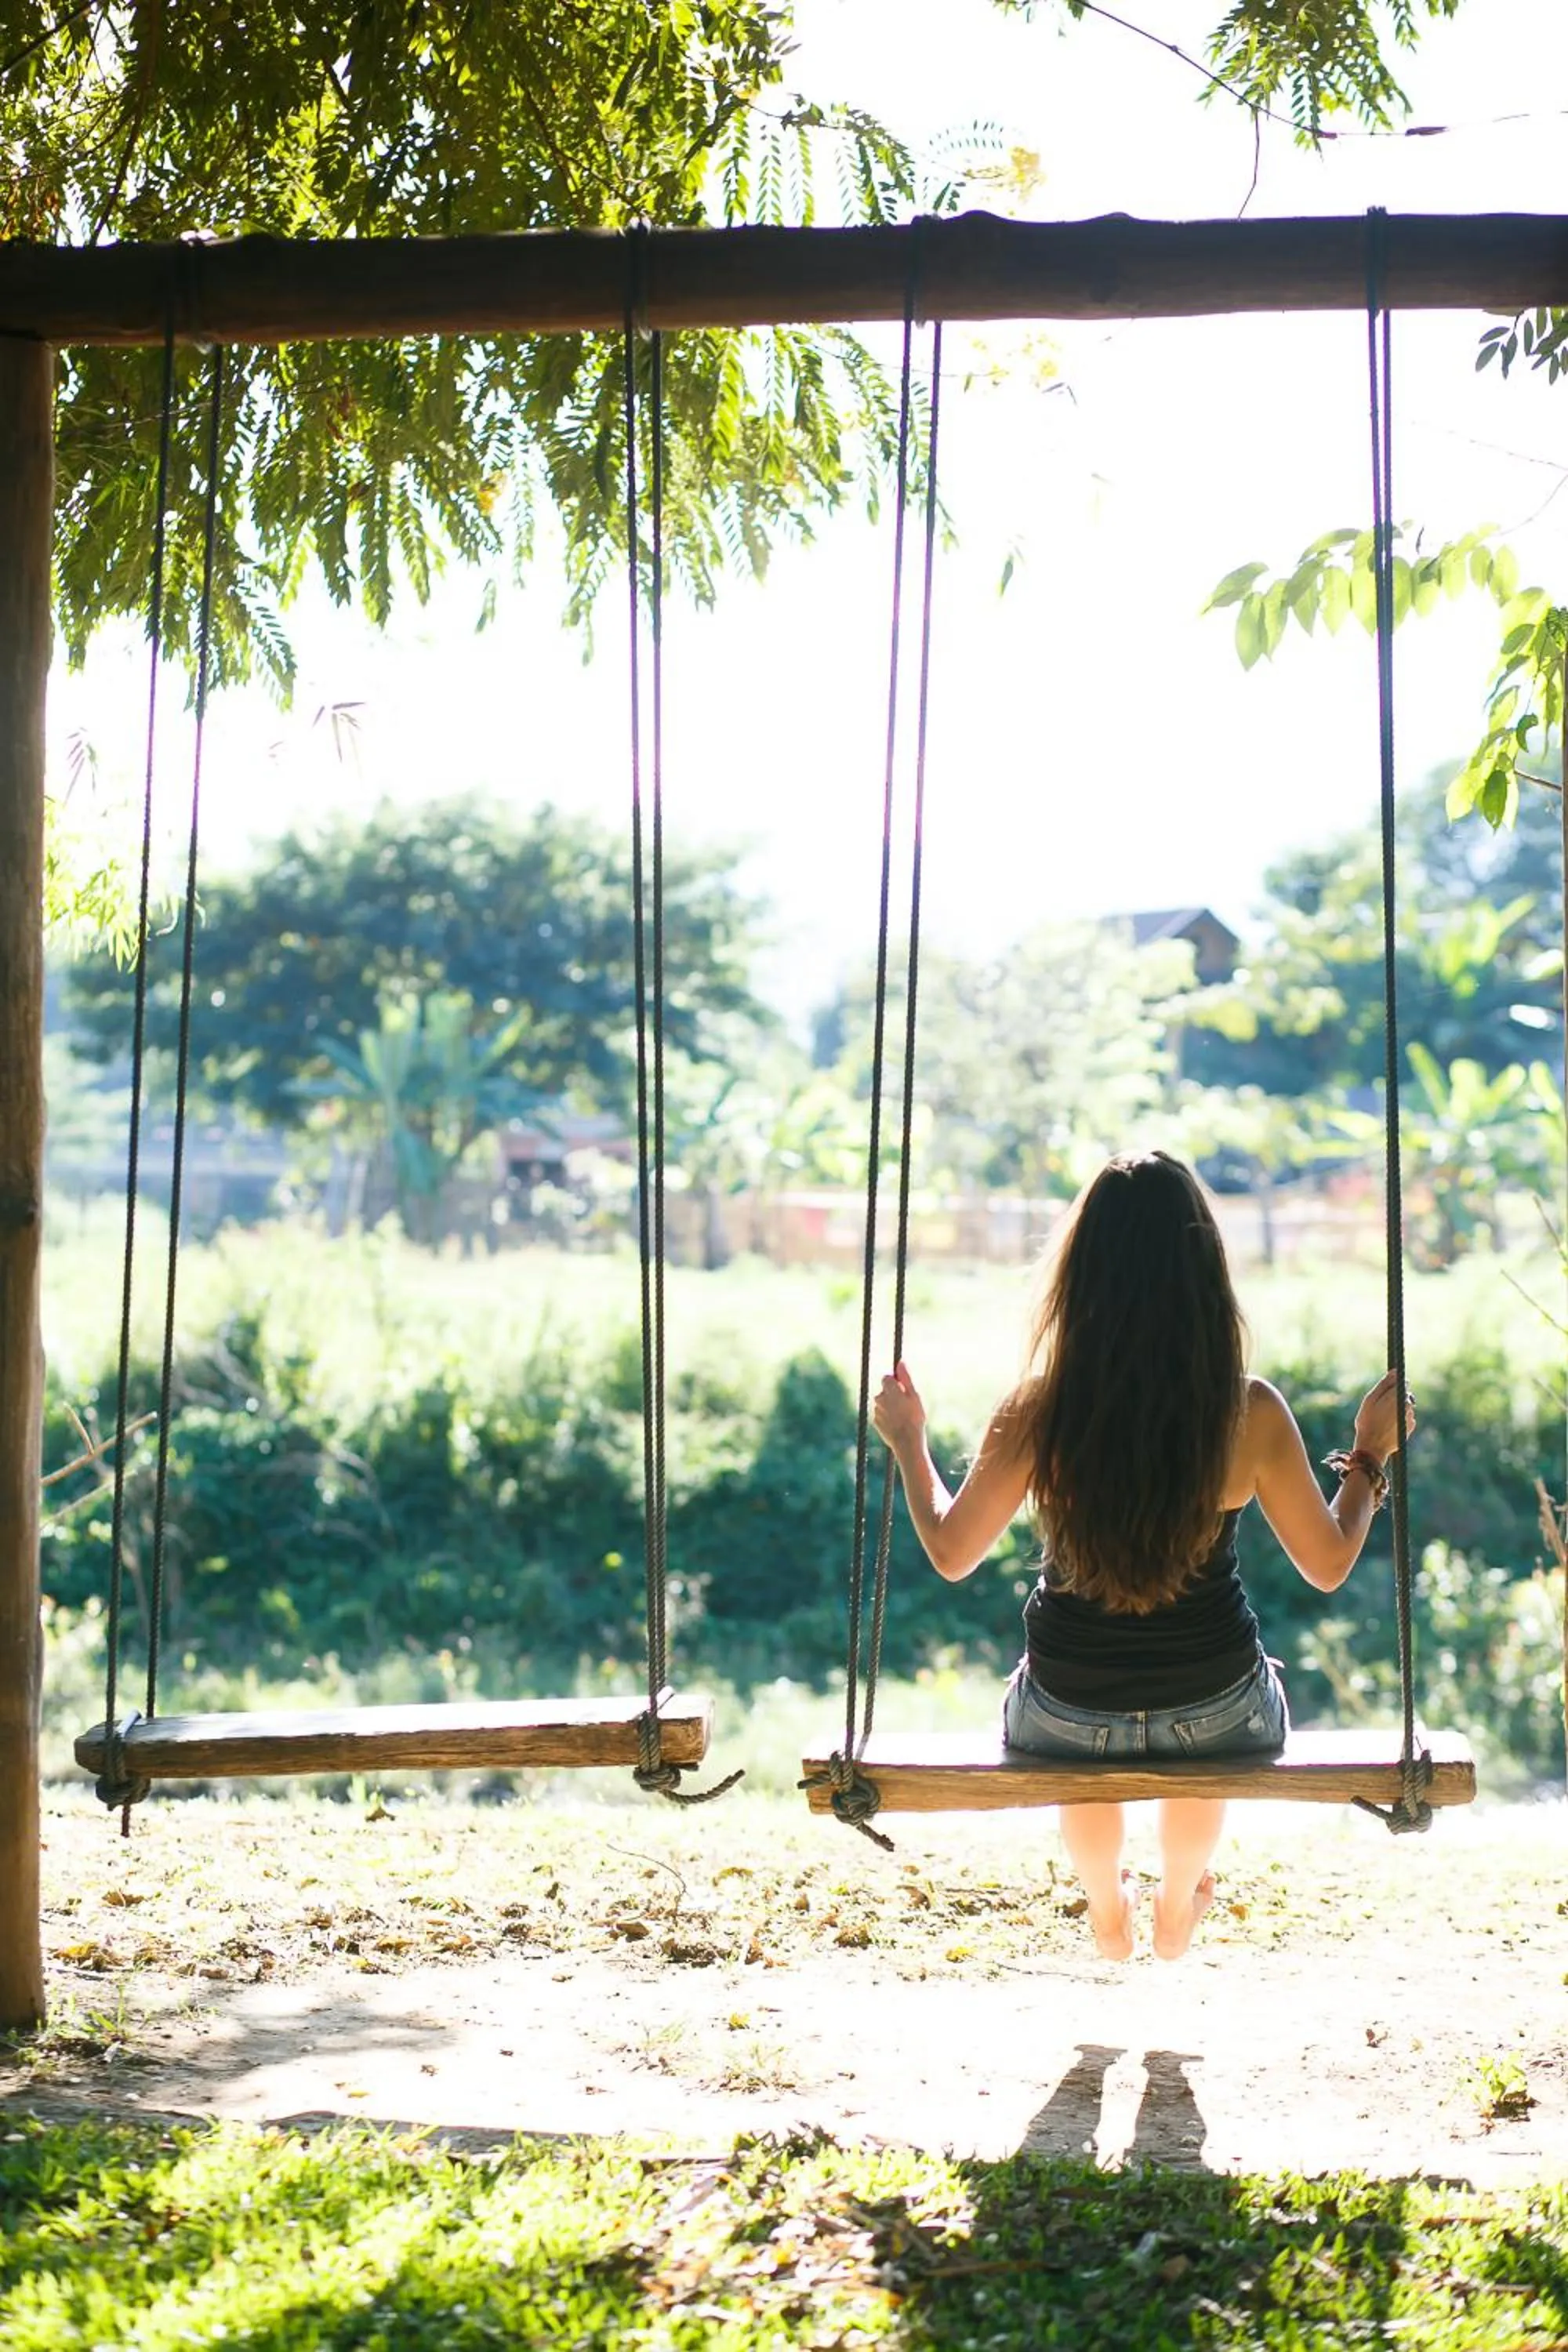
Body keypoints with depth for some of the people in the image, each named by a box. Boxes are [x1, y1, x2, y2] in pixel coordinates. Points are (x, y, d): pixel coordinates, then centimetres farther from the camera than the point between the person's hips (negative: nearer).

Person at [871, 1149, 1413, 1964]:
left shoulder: (1036, 1414, -19)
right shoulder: (1251, 1414, -19)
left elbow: (950, 1554, -5)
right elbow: (1329, 1566, -6)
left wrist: (907, 1440, 10)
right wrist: (1371, 1457, 9)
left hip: (1067, 1723, 0)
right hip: (1217, 1719, 0)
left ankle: (1107, 1909, 59)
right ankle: (1176, 1911, 58)